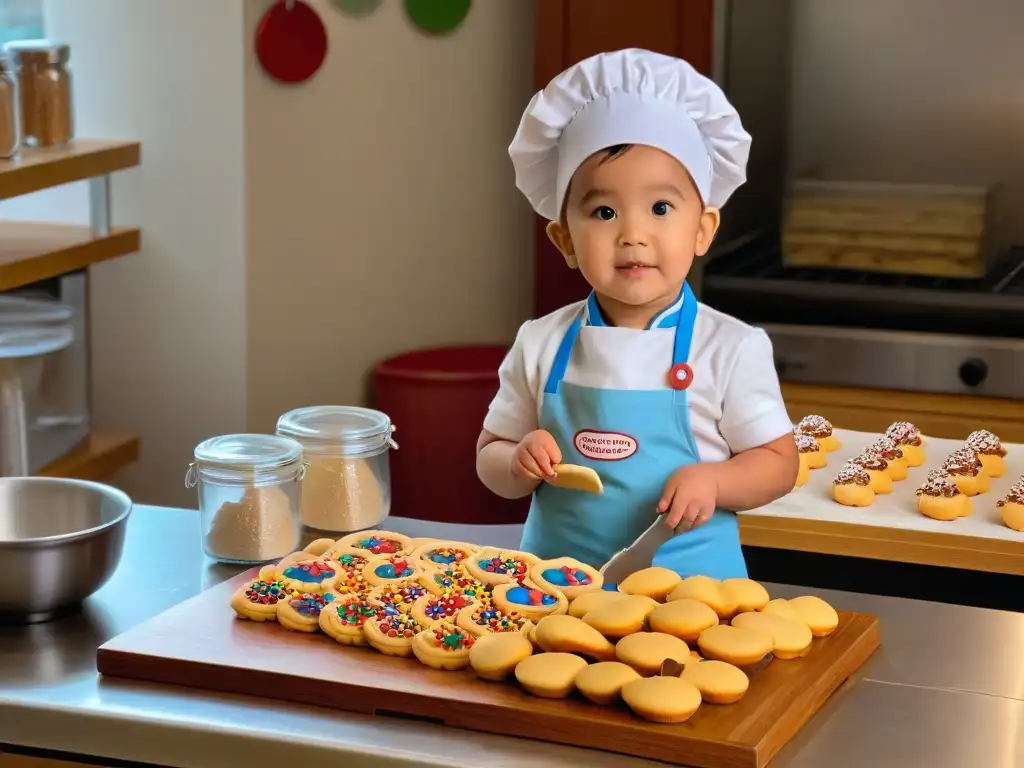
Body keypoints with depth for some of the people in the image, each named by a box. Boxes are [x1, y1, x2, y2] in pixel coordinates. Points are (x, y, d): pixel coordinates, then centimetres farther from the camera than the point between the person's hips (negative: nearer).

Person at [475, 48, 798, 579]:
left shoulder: (732, 350, -4)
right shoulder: (541, 346, 1)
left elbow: (778, 462, 1)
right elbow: (490, 458, 10)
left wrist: (713, 480, -16)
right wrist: (520, 464, -11)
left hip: (688, 579, -1)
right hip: (557, 578, 1)